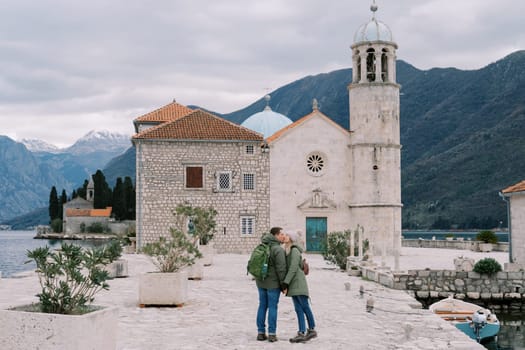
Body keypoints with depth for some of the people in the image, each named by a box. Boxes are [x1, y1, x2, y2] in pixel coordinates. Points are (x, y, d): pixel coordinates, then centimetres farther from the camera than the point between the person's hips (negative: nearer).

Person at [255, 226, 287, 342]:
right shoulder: (278, 249, -17)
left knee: (262, 306, 12)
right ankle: (272, 334, 3)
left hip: (261, 281, 7)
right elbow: (281, 268, -19)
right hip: (273, 283, -7)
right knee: (272, 307, 1)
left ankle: (261, 333, 14)